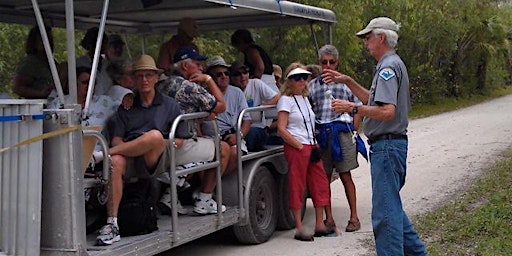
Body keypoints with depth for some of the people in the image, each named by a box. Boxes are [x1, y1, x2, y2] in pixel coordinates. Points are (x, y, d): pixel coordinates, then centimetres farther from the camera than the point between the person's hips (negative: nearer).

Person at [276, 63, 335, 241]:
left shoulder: (305, 99, 18)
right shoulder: (286, 100, -6)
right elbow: (281, 129, -14)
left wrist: (315, 146, 9)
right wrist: (301, 147, -15)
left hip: (311, 146, 8)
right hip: (295, 148, -8)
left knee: (320, 183, 7)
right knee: (297, 186, -3)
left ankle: (319, 225, 16)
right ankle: (299, 229, 2)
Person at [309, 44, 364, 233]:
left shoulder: (345, 83, 9)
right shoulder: (312, 85, 13)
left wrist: (353, 130, 3)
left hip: (341, 131, -2)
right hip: (321, 133, 2)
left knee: (345, 176, -1)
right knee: (324, 177, 4)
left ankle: (354, 217, 7)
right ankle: (329, 218, 11)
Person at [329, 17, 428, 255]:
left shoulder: (388, 67, -15)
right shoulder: (392, 64, 19)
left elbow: (387, 111, -25)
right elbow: (373, 100, 26)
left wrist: (352, 108, -18)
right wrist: (347, 81, 21)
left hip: (386, 145, -11)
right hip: (392, 145, 11)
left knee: (385, 211, -6)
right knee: (392, 205, 19)